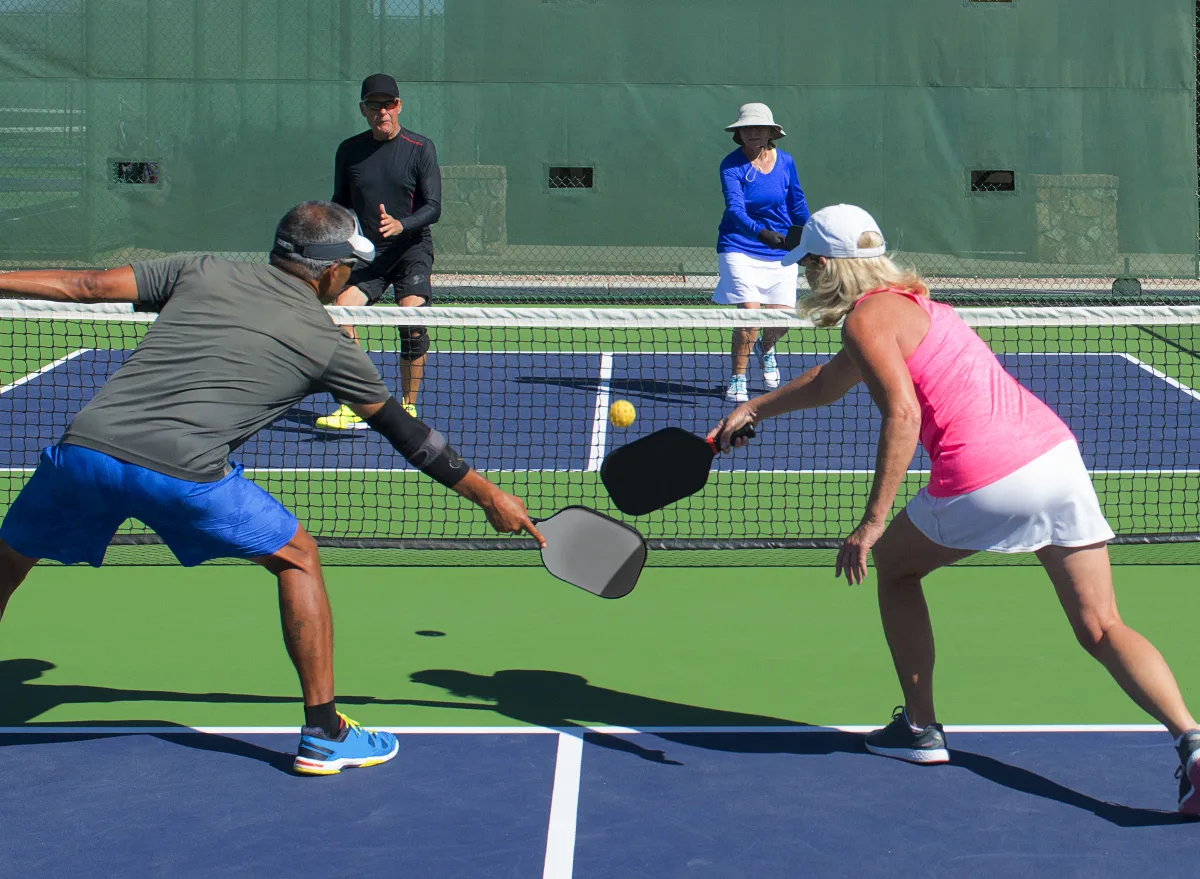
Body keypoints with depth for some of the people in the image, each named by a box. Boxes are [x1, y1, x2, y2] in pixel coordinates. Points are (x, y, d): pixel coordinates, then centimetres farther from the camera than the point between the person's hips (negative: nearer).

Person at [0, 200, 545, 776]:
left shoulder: (203, 273, 20)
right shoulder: (327, 344, 14)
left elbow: (86, 286, 18)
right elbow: (408, 435, 21)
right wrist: (490, 497, 31)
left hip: (81, 448, 3)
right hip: (182, 471, -3)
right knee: (296, 558, 19)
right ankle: (324, 735, 20)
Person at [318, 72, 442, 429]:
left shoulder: (420, 148, -3)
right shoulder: (349, 151, 6)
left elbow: (432, 207, -7)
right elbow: (341, 203, 17)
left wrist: (400, 224, -26)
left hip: (411, 249, -3)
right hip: (366, 252, 3)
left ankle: (408, 408, -5)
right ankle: (352, 409, -12)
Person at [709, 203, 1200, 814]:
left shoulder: (866, 318, 0)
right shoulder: (906, 301, 28)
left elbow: (902, 413, -16)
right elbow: (827, 383, 45)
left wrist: (872, 522, -17)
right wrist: (754, 409, 51)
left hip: (985, 481, -7)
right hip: (1058, 450, 8)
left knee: (894, 567, 21)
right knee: (1101, 629, 3)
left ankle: (920, 728, 25)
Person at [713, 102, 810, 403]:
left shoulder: (785, 162, 1)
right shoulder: (731, 165, -11)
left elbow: (797, 204, 14)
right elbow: (735, 208, -25)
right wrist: (760, 232, -42)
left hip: (781, 253, 3)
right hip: (740, 249, -3)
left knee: (780, 320, -2)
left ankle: (765, 349, 36)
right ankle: (737, 378, 5)